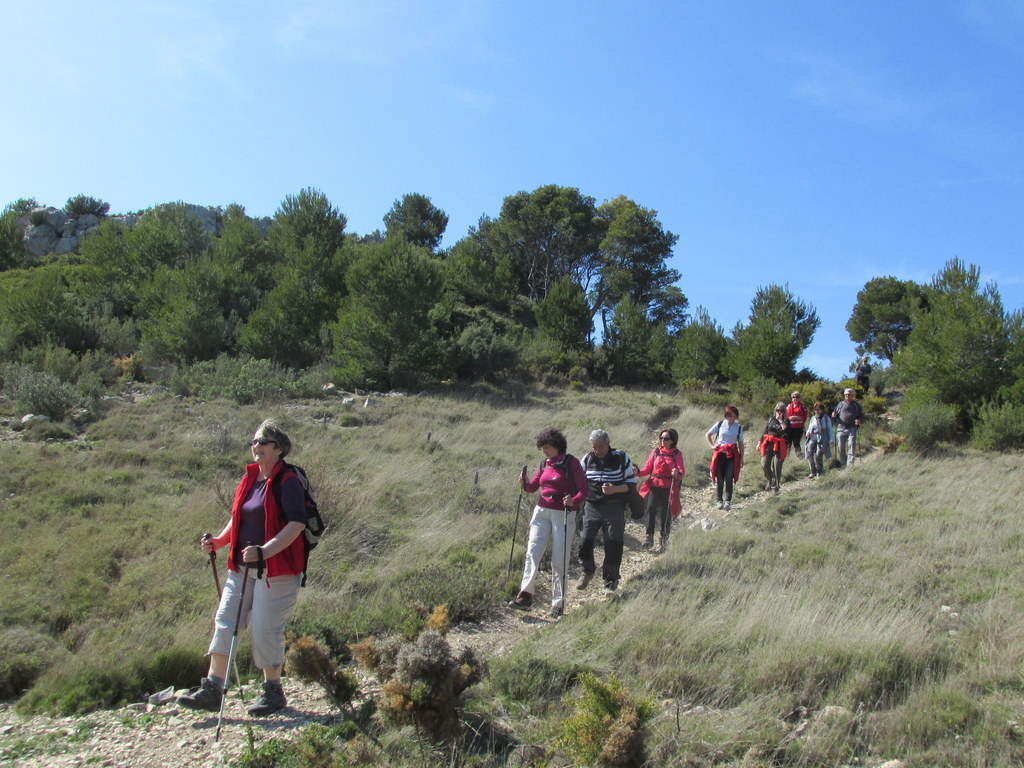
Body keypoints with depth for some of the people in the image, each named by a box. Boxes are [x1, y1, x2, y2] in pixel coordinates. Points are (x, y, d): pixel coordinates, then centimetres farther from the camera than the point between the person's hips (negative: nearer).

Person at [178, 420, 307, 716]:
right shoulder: (249, 479, 13)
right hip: (241, 566, 8)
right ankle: (212, 690, 13)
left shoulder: (288, 481, -12)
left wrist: (265, 550, -31)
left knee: (265, 629, -2)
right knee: (225, 622, 6)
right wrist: (219, 541, 5)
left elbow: (297, 523, -21)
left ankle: (273, 692, 16)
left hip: (276, 568, -8)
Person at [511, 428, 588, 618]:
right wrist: (525, 483, -6)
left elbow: (583, 490, -9)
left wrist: (573, 501, -29)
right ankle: (525, 596, -13)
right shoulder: (544, 464, 13)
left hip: (563, 515, -5)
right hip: (542, 512, 5)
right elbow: (533, 487, 16)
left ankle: (558, 602, 7)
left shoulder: (571, 463, -4)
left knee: (559, 559, -2)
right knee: (533, 551, -9)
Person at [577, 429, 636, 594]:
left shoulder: (621, 457, -6)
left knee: (613, 547, 0)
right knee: (584, 542, -3)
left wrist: (614, 489, -23)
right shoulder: (587, 459, 2)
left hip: (614, 508, -2)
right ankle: (588, 570, 27)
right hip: (592, 507, 2)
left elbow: (631, 484, -5)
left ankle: (610, 583, 18)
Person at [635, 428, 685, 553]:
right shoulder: (656, 451, 9)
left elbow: (682, 471, -7)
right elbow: (648, 468, 8)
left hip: (669, 488, -1)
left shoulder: (677, 454, 3)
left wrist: (677, 473, -30)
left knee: (665, 513, 2)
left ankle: (663, 541, 17)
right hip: (654, 485, 1)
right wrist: (638, 473, -12)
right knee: (651, 508, -19)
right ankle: (649, 537, -18)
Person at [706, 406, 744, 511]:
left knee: (729, 478, -8)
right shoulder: (720, 424, 6)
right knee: (719, 479, 2)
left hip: (732, 455, 0)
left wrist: (742, 458, 6)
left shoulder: (738, 427, 8)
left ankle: (728, 501, -4)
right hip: (720, 453, 0)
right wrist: (712, 446, 4)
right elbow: (707, 435, 16)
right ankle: (719, 501, 11)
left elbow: (740, 444, 10)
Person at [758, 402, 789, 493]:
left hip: (779, 446, -2)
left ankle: (775, 487, 10)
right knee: (764, 465, -6)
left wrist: (781, 420, -12)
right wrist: (760, 442, 12)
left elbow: (786, 431, -12)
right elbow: (765, 431, 16)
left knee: (777, 467, -2)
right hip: (768, 444, 2)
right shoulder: (771, 418, 13)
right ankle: (770, 481, 21)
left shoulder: (786, 421, 6)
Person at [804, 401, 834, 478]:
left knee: (818, 456, -12)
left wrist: (831, 440, -2)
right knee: (809, 454, -11)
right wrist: (808, 433, -1)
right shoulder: (813, 418, 16)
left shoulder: (826, 418, 4)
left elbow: (830, 430, 6)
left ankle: (820, 473, 7)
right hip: (813, 439, 4)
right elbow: (809, 428, 22)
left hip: (822, 440, -4)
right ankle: (813, 472, 2)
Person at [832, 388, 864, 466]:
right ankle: (843, 463, 15)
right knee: (841, 447, 1)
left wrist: (859, 420, -6)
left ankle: (850, 464, -8)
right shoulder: (841, 404, 13)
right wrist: (834, 415, -6)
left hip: (852, 428, -1)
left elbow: (861, 415, 16)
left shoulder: (856, 405, 12)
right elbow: (836, 414, 18)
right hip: (841, 428, 1)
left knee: (852, 446, -10)